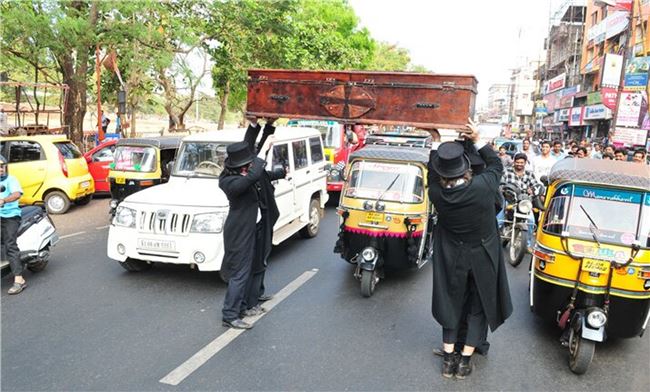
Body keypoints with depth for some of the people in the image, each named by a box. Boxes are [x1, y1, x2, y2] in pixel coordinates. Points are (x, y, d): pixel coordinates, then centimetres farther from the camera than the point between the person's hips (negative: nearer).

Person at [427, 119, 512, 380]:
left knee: (451, 304, 18)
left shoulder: (436, 192, -20)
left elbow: (432, 166, 1)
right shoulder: (482, 186, -25)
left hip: (450, 258, 1)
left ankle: (448, 359, 23)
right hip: (482, 256, -1)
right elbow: (496, 164, -3)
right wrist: (477, 141, 1)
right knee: (480, 307, 16)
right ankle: (465, 361, 20)